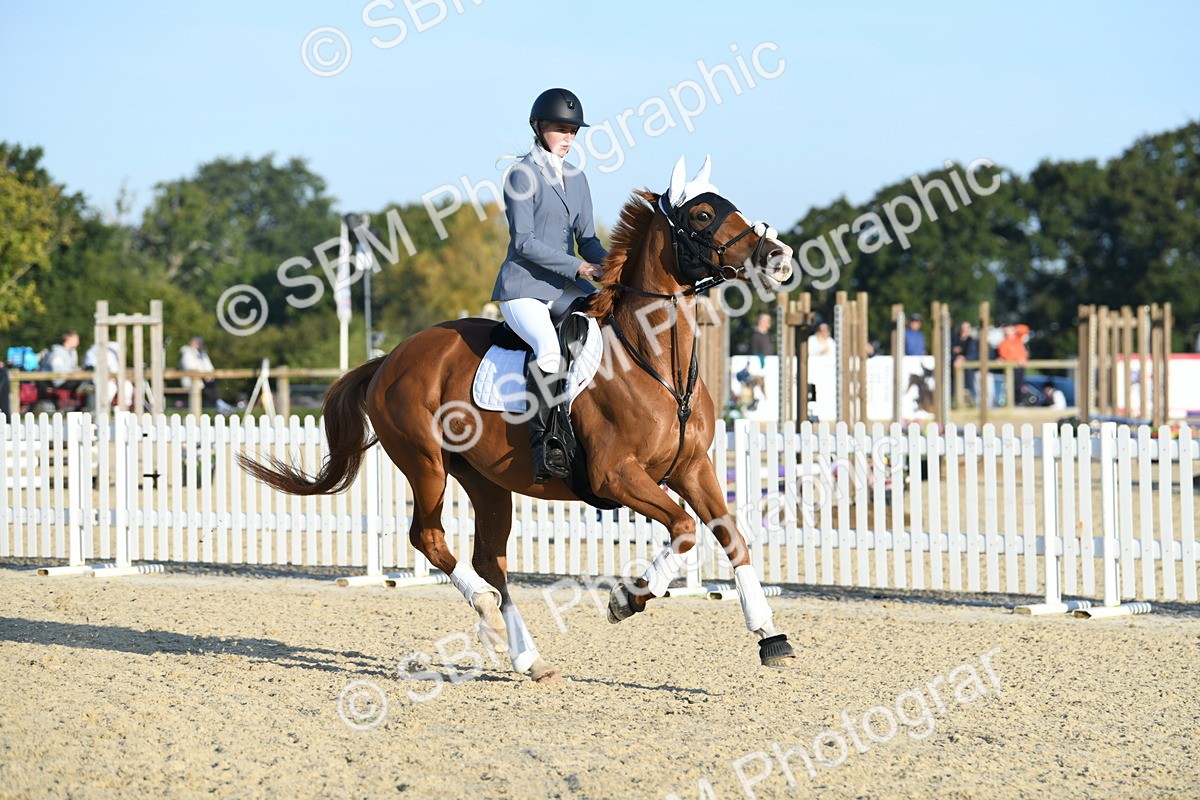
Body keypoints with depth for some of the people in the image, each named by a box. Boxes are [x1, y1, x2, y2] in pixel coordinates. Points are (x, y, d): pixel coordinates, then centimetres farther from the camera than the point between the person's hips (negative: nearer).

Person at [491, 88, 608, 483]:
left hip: (566, 289, 7)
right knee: (549, 350, -34)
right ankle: (544, 444, -28)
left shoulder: (577, 178, 15)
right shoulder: (522, 175, -5)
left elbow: (586, 238, 13)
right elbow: (524, 242, -13)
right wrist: (578, 267, -20)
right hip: (523, 288, -7)